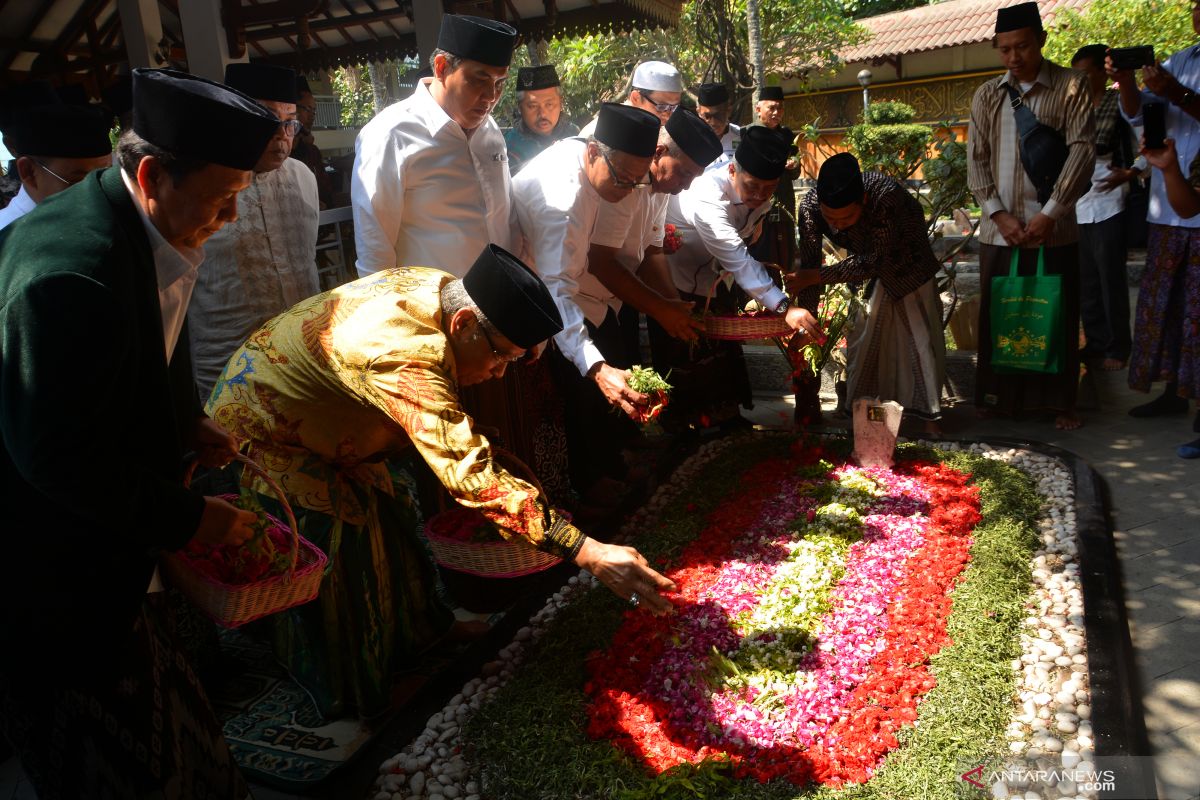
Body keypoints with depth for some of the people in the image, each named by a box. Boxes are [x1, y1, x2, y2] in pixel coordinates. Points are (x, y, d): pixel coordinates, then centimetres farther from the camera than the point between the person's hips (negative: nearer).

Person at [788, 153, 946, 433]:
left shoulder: (887, 196, -43)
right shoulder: (810, 207, -32)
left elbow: (871, 262, -36)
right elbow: (809, 266, -22)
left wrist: (814, 277, -36)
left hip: (907, 260, -2)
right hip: (865, 265, 3)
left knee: (922, 335, 1)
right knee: (862, 336, 3)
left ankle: (929, 416, 14)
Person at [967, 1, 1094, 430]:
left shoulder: (1071, 86, 1)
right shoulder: (986, 96, 10)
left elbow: (1082, 151, -6)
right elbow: (976, 160, 5)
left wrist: (1049, 215, -14)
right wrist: (999, 215, -7)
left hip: (1054, 230, -2)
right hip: (999, 230, 3)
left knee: (1058, 316, 3)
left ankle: (1060, 402, 14)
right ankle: (997, 395, 18)